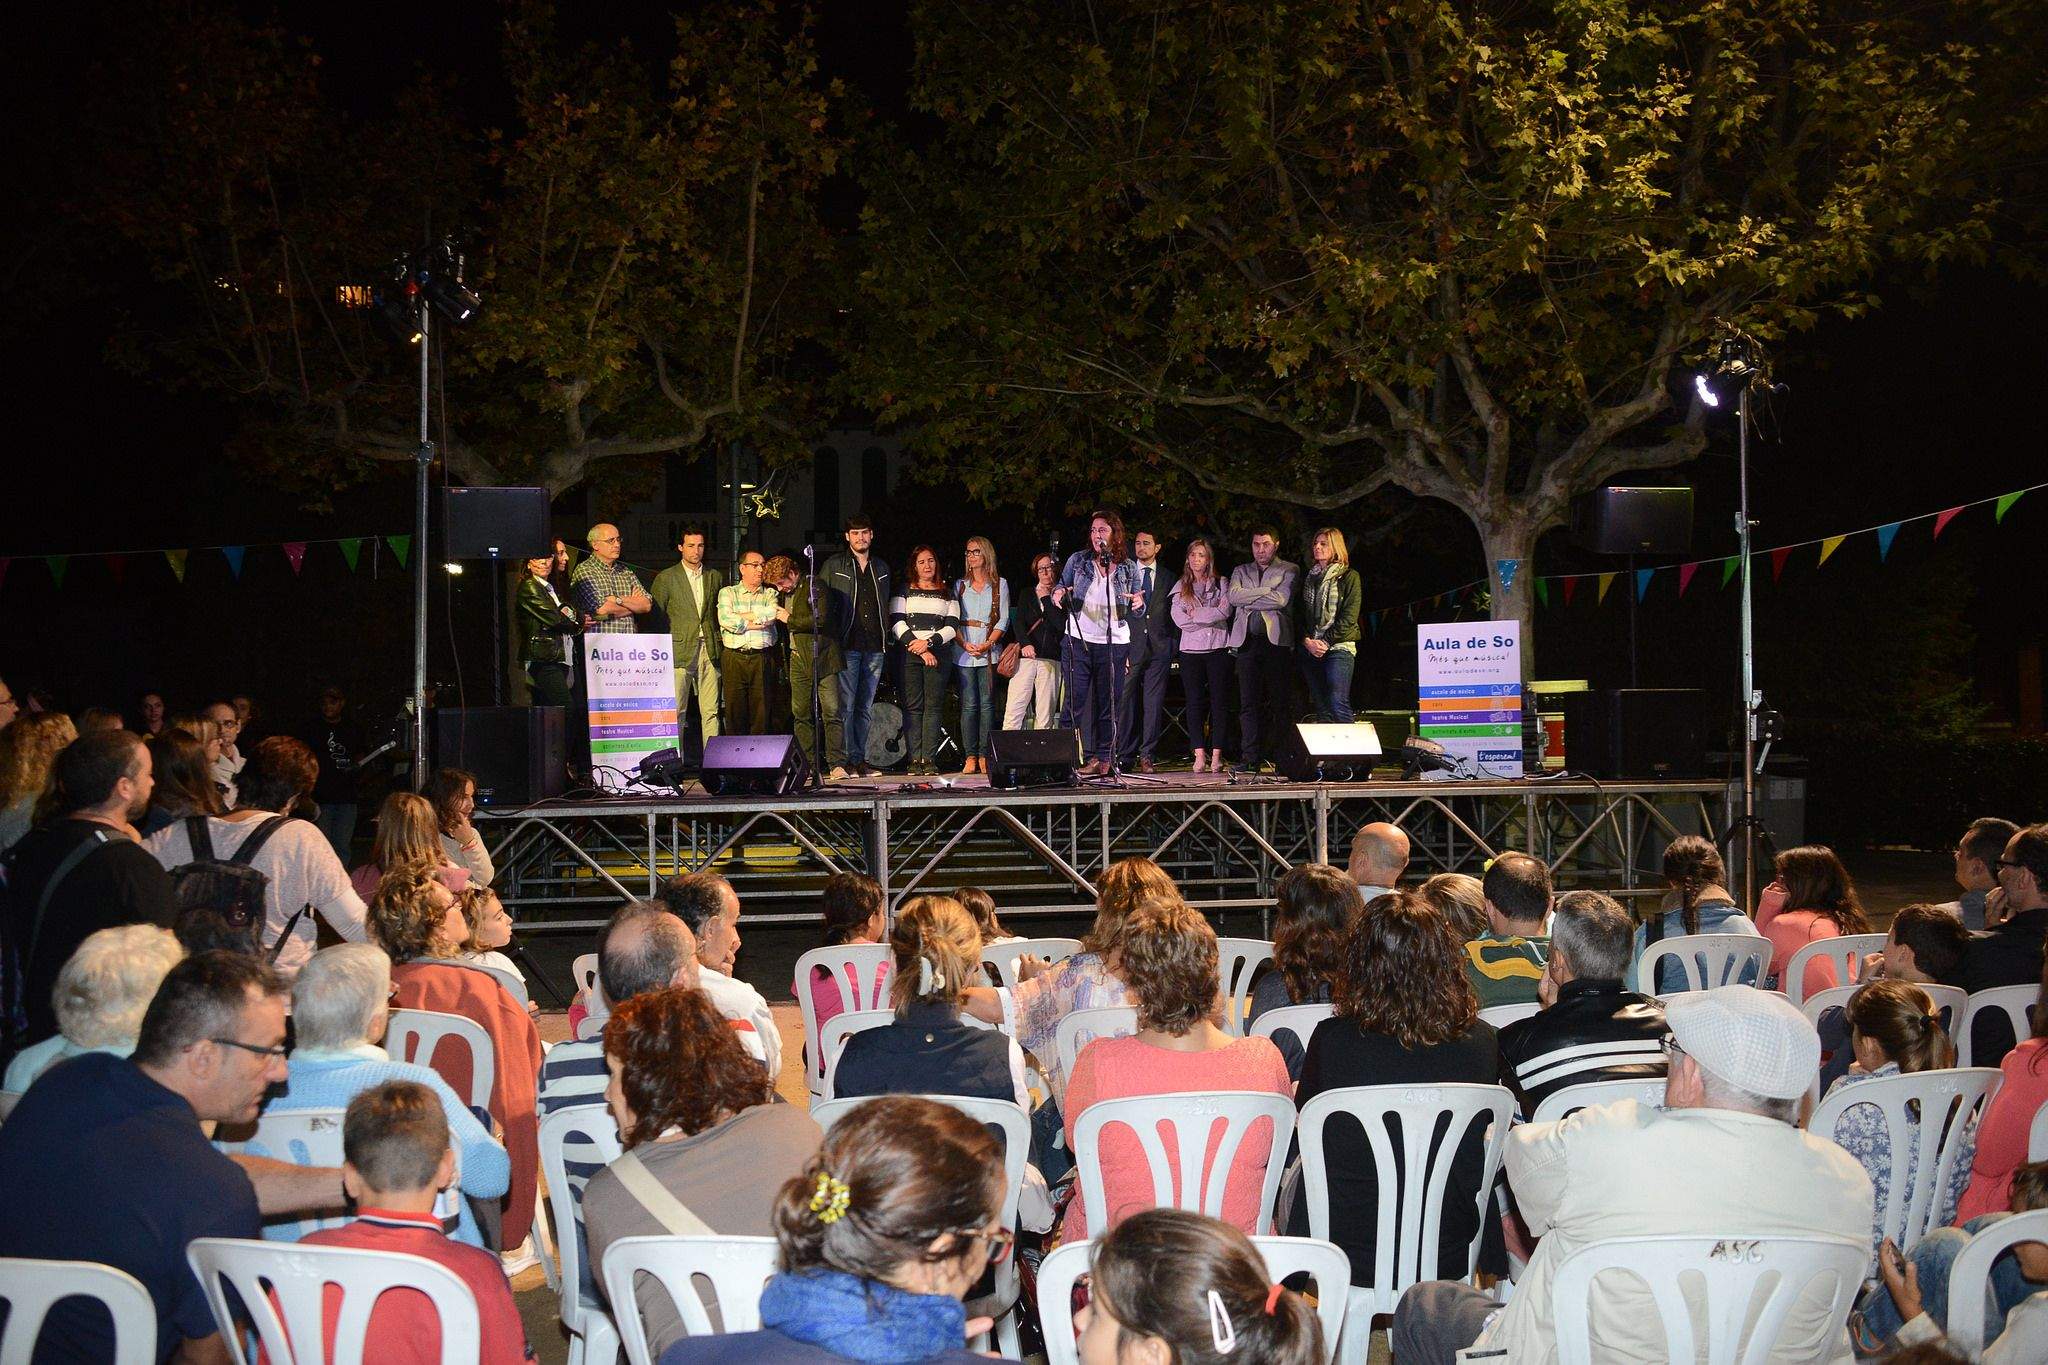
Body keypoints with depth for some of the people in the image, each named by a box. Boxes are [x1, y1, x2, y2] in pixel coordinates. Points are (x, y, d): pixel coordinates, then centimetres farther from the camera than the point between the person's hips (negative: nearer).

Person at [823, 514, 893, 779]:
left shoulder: (881, 569, 18)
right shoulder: (834, 566, 4)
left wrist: (885, 639, 13)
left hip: (875, 647, 4)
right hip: (847, 645, -4)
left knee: (865, 707, 6)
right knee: (846, 706, -8)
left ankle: (861, 758, 10)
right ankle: (849, 759, -7)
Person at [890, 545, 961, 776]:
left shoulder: (947, 593, 17)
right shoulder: (904, 590, 12)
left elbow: (952, 626, 6)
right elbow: (897, 623, 0)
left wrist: (928, 642, -9)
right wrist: (920, 650, -9)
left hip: (937, 654, 1)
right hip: (909, 653, -1)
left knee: (933, 706, -6)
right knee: (912, 706, -7)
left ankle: (929, 759, -7)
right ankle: (915, 759, -8)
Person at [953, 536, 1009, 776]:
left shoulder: (1000, 585, 9)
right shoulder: (960, 585, 13)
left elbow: (1003, 620, 3)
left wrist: (988, 644, -11)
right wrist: (965, 644, -9)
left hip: (989, 650, -1)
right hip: (964, 650, 1)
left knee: (987, 703, -3)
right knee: (968, 704, -5)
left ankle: (984, 756, -2)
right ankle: (971, 757, -5)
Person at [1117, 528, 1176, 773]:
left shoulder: (1168, 578, 13)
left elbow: (1174, 614, 14)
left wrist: (1174, 643, 4)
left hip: (1159, 649, 1)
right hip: (1130, 645, -1)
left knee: (1154, 704, 0)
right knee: (1126, 702, -5)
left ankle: (1146, 755, 3)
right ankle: (1124, 757, -2)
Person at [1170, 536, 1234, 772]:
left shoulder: (1220, 584, 10)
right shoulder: (1180, 588, 12)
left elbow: (1225, 611, -7)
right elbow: (1179, 619, -2)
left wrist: (1195, 614, -7)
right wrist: (1211, 617, -6)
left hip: (1218, 649, -1)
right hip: (1191, 650, 1)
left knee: (1220, 702, -4)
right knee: (1195, 702, -3)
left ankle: (1216, 755, -4)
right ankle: (1200, 755, -4)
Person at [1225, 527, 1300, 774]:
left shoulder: (1289, 570, 9)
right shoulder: (1241, 571, 20)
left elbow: (1281, 599, -8)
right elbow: (1233, 596, 1)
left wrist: (1248, 600, -2)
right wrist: (1266, 592, -6)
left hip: (1276, 640, -3)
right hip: (1247, 640, 3)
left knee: (1280, 701, -4)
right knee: (1248, 703, -2)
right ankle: (1250, 758, -2)